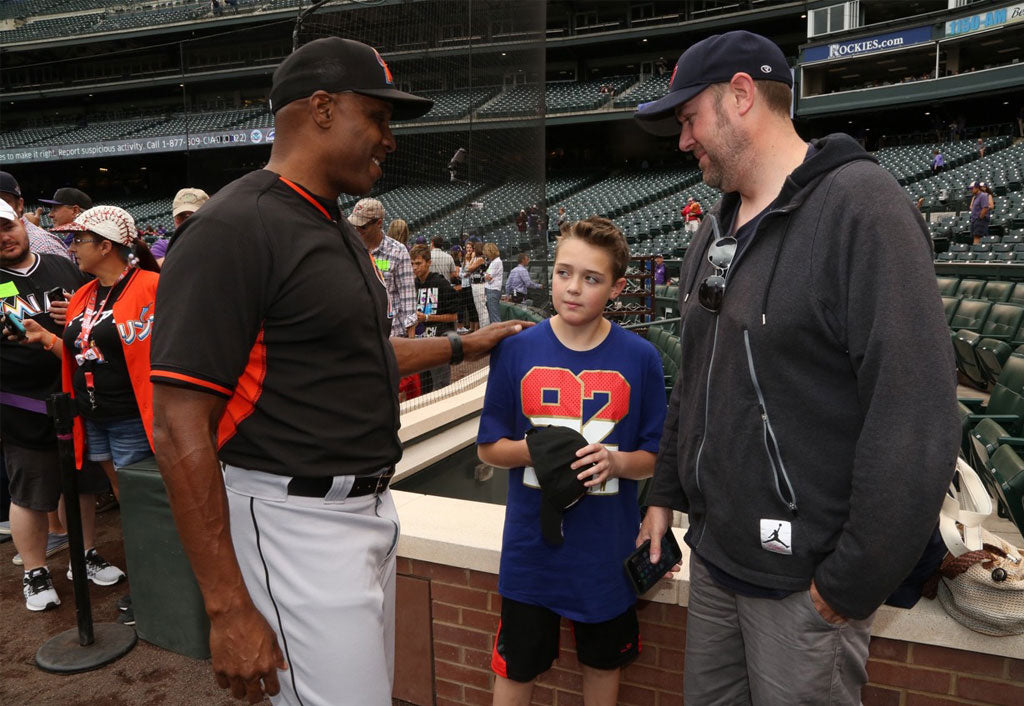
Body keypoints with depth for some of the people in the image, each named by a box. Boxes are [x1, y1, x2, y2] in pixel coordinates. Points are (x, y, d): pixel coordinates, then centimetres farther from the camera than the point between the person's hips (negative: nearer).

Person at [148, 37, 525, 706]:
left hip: (371, 508, 10)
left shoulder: (341, 229, 12)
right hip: (297, 521, -9)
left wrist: (461, 346, 30)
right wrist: (228, 609, -21)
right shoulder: (234, 229, -18)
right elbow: (180, 431, -22)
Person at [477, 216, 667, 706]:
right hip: (532, 543, 0)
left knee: (603, 663, 21)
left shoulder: (639, 358, -7)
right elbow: (489, 448, -1)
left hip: (608, 550, 0)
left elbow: (655, 458, -1)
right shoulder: (517, 350, -7)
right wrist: (538, 451, -20)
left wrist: (613, 462, -22)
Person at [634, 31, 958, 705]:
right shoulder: (717, 229, 10)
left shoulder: (862, 205, -17)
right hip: (713, 552, 8)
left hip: (804, 578, -7)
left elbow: (916, 414, -23)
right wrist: (667, 492, 16)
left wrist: (855, 583, -19)